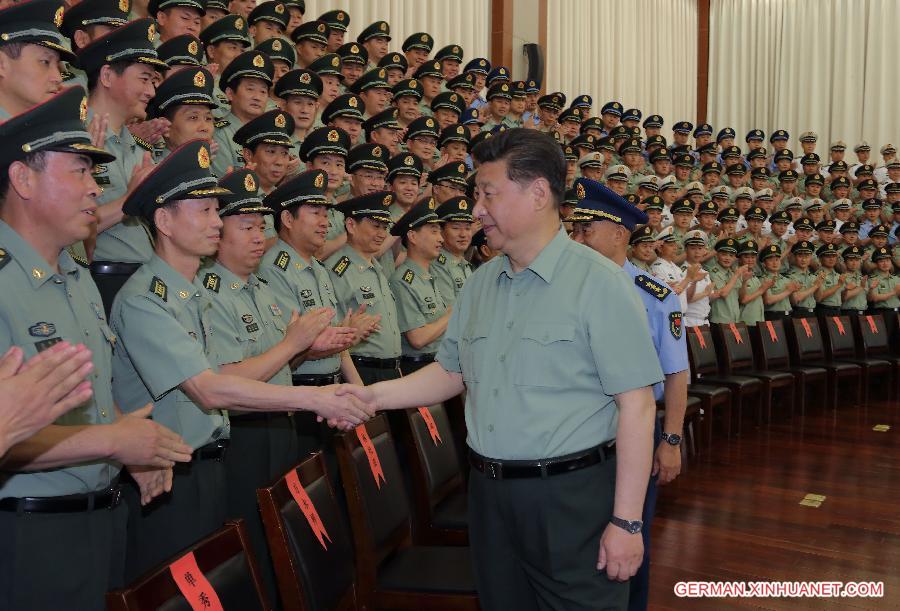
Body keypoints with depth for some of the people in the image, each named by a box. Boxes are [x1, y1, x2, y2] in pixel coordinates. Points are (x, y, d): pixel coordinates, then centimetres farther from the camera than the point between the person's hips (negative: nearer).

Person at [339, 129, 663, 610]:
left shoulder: (598, 282, -12)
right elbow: (451, 372, 14)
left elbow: (636, 404, -14)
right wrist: (373, 395, 0)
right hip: (488, 492, 6)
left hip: (572, 495, -6)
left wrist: (626, 521, -15)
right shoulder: (480, 284, 8)